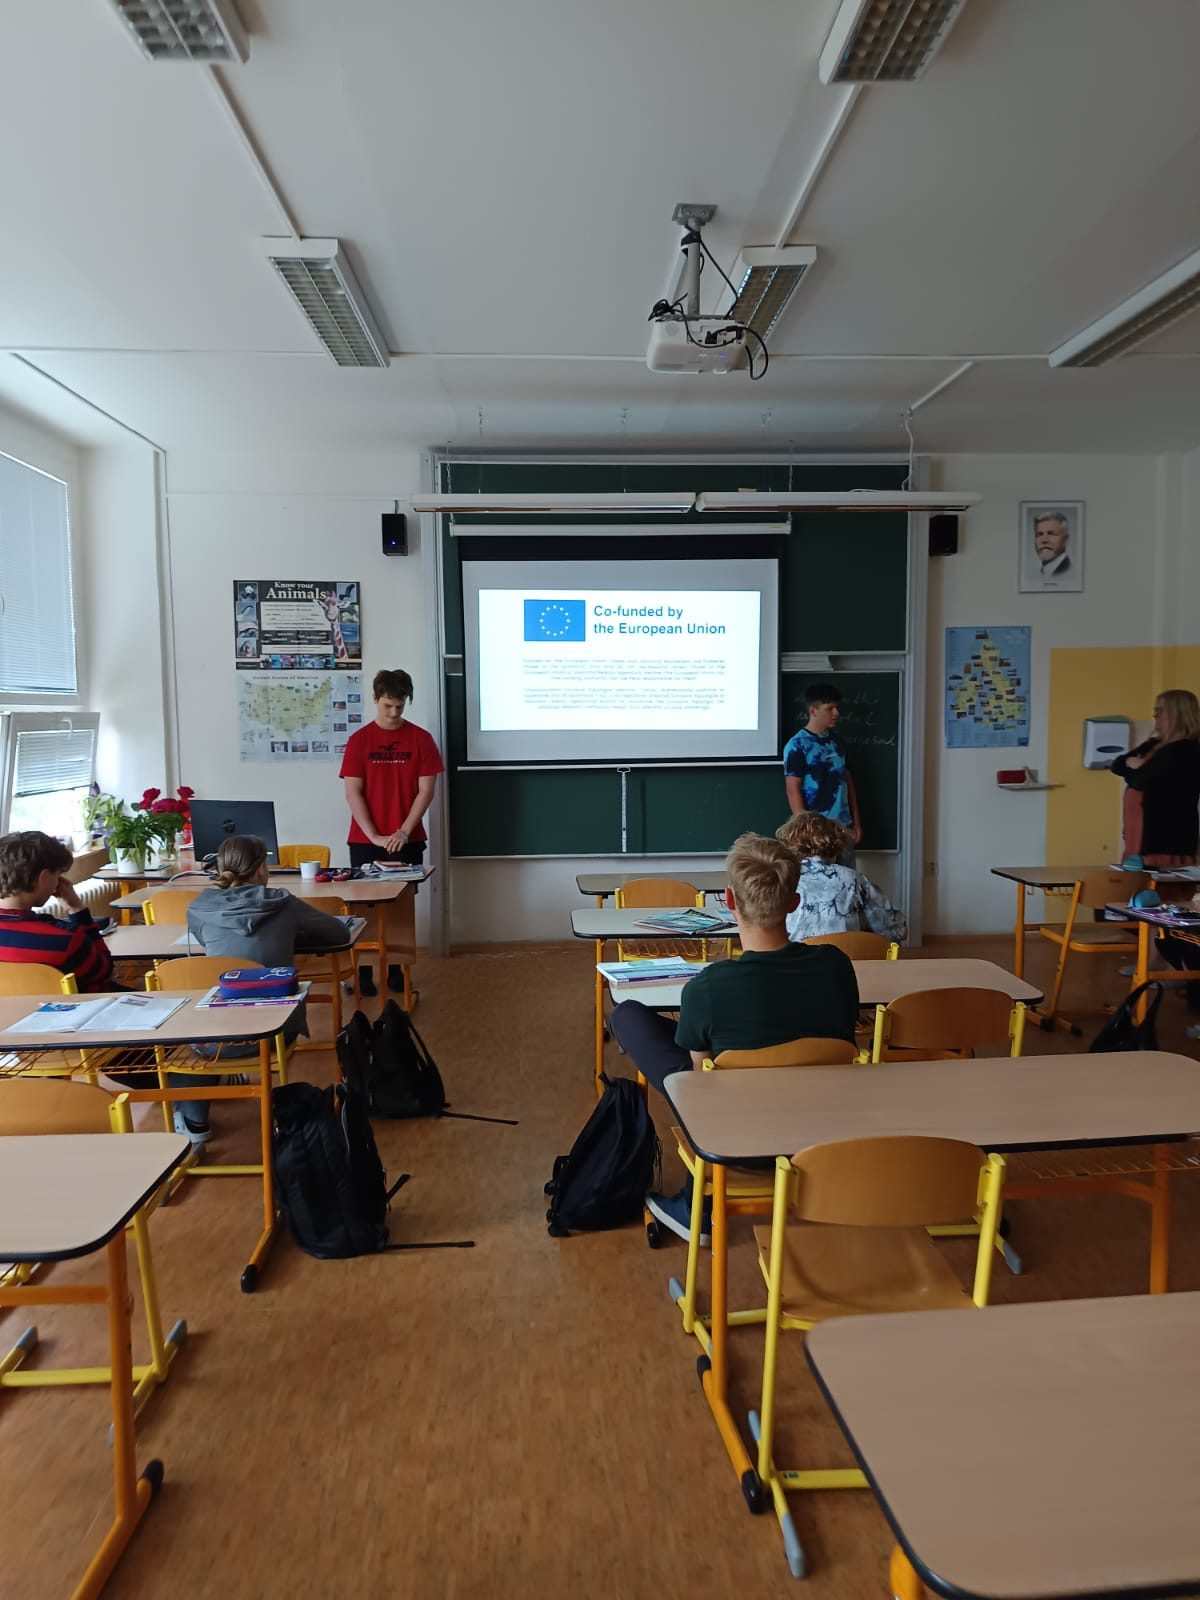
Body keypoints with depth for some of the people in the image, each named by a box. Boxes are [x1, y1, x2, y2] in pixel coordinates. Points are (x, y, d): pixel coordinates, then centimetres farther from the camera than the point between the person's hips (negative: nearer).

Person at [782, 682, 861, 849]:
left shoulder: (837, 742, 12)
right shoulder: (797, 745, -9)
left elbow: (848, 782, 16)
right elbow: (793, 790, -12)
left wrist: (856, 821, 13)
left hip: (844, 826, 7)